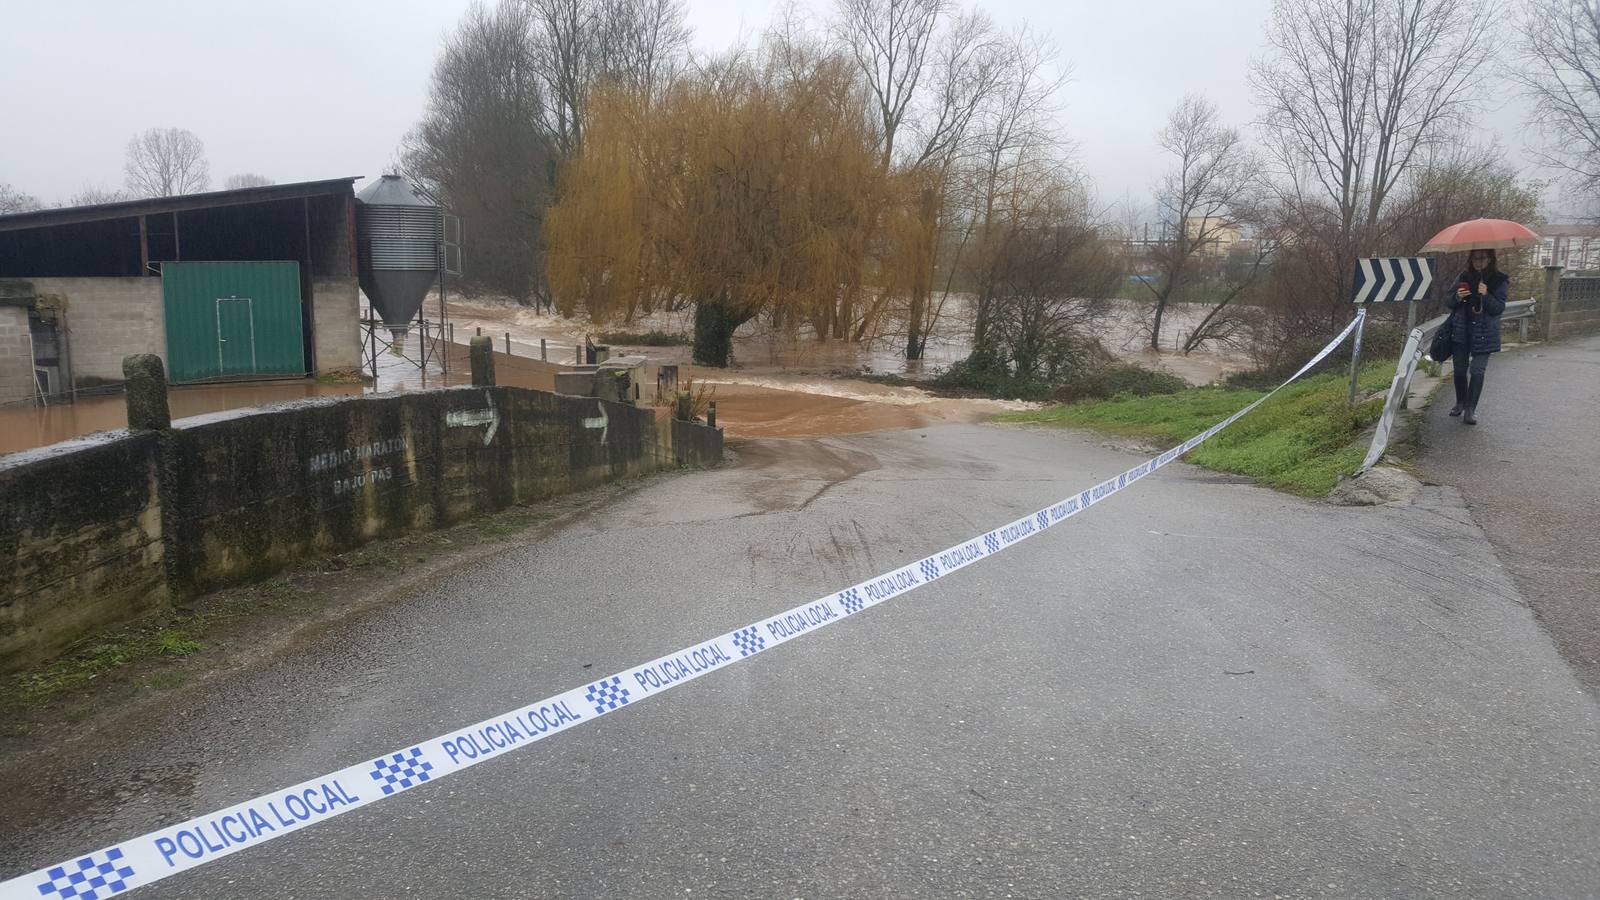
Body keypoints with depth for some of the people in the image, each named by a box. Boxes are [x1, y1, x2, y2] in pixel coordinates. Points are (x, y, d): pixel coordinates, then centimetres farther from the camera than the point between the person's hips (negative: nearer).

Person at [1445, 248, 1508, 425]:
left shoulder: (1499, 281, -4)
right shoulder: (1464, 277, 4)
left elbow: (1499, 308, -8)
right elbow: (1448, 301, 9)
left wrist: (1486, 295, -24)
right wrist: (1457, 298, -13)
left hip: (1483, 333, -3)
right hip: (1461, 330, 3)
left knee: (1477, 370, -7)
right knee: (1460, 368, 9)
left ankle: (1471, 410, -1)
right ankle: (1461, 403, 28)